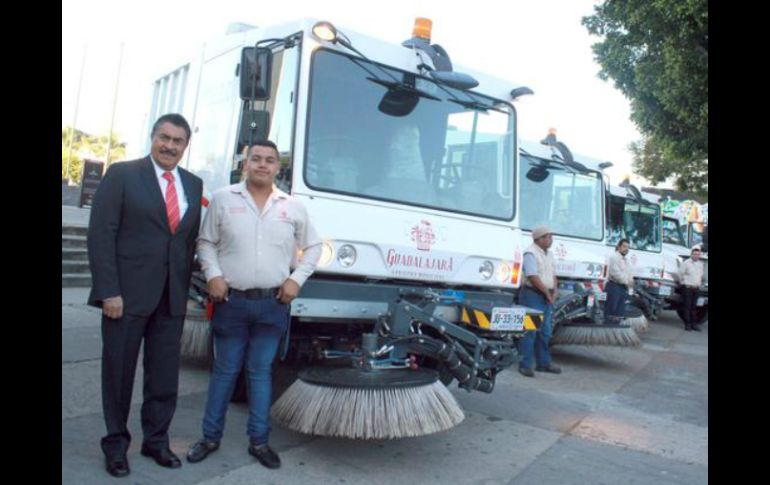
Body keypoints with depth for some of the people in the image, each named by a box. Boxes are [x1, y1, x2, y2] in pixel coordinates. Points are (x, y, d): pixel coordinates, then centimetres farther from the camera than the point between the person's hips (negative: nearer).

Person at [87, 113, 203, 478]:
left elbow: (191, 240, 10)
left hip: (172, 297, 4)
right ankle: (116, 444, 26)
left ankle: (156, 440, 27)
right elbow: (100, 234, -8)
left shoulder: (194, 185, 10)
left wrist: (185, 289, 3)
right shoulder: (122, 175, -3)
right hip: (127, 293, -4)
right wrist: (108, 291, -14)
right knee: (119, 371, 9)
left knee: (165, 373, 10)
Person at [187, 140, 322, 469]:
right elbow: (206, 243, 5)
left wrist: (297, 279, -1)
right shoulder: (223, 199, 2)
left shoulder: (293, 207, 5)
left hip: (273, 303, 1)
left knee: (260, 370, 10)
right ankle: (210, 437, 24)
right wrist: (213, 275, -10)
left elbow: (313, 247, 11)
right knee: (225, 370, 8)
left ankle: (259, 441, 20)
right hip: (231, 301, -1)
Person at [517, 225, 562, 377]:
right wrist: (547, 293, -13)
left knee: (545, 331, 14)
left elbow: (553, 275, 18)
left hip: (547, 297, 9)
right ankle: (525, 365, -2)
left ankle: (543, 363, 24)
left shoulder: (549, 254, 16)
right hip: (533, 295, -9)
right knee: (530, 330, -8)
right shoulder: (531, 253, -13)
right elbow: (533, 277, -19)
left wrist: (554, 292, 2)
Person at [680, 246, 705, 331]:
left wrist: (699, 283, 16)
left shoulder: (700, 264, 12)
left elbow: (701, 275, 24)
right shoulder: (686, 263, -5)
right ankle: (687, 324, -1)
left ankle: (694, 324, 12)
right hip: (687, 287, -5)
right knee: (687, 306, -5)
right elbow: (681, 274, -2)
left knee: (693, 307, 8)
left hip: (696, 288, 5)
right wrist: (685, 283, 0)